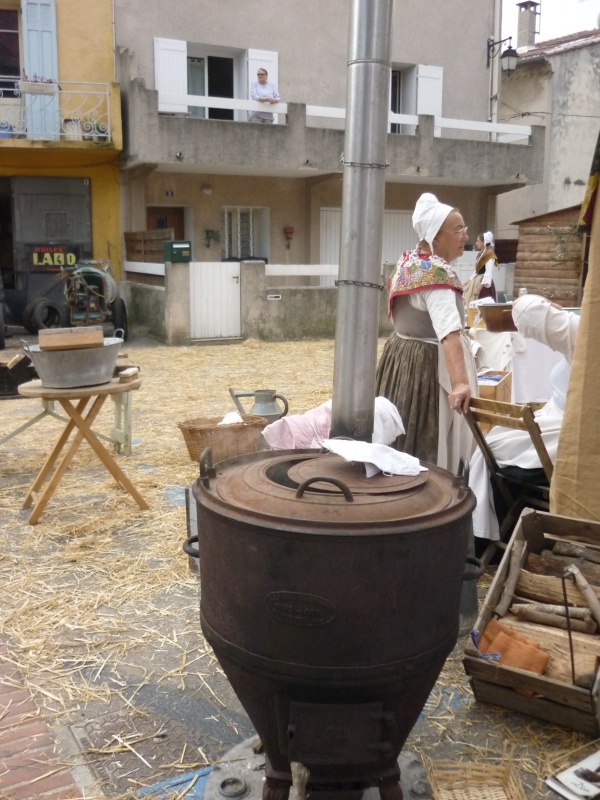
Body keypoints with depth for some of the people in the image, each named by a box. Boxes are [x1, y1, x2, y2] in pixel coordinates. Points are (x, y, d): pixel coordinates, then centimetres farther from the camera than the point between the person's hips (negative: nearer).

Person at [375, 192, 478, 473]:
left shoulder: (408, 262, 6)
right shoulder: (438, 272, -22)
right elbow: (449, 332, -36)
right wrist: (460, 383, -44)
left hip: (400, 354, 10)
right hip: (427, 364, -9)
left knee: (402, 439, 15)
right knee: (429, 447, -4)